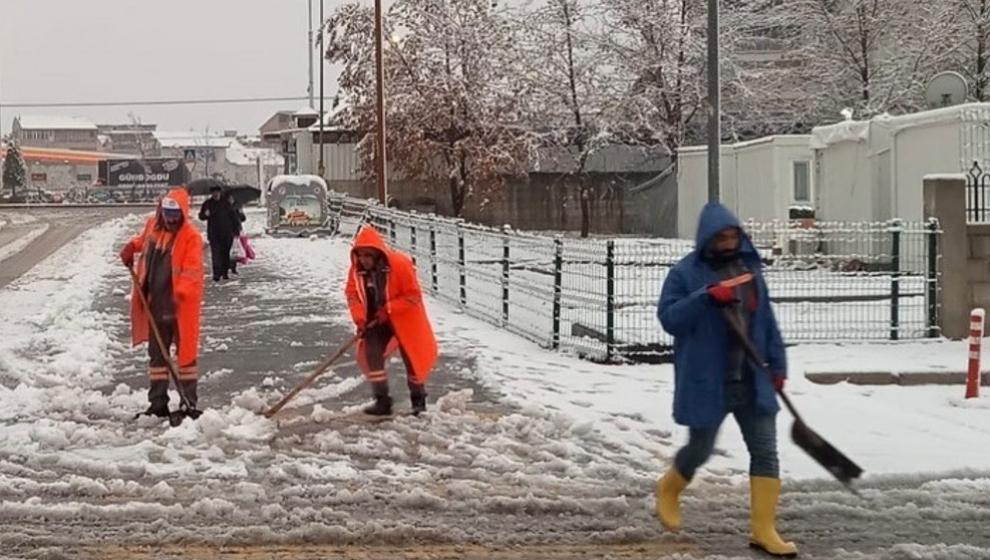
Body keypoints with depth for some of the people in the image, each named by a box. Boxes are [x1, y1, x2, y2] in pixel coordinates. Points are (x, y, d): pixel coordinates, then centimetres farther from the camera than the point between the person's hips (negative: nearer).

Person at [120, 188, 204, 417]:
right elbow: (143, 239, 30)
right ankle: (158, 402, 20)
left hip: (180, 306, -6)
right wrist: (132, 247, 10)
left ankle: (189, 402, 10)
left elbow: (192, 271, -21)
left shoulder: (191, 236, -14)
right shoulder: (153, 225, 6)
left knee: (185, 353, 3)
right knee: (157, 354, 12)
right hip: (156, 304, 7)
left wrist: (179, 293, -34)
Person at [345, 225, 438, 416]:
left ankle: (418, 400, 24)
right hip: (376, 321, 4)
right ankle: (382, 401, -2)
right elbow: (352, 294, -1)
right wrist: (360, 319, -15)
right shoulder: (357, 269, -11)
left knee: (413, 359, 5)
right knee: (370, 354, -10)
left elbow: (413, 296, -22)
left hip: (404, 320, -4)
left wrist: (388, 309, -26)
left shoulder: (399, 264, -26)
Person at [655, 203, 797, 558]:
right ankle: (668, 489, 40)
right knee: (700, 448, 7)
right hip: (706, 382, -5)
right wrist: (706, 297, -26)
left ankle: (763, 530, 4)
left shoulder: (748, 268, 9)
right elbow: (668, 317, -15)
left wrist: (777, 363, 13)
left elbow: (765, 320, 15)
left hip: (751, 380, 5)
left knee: (765, 450, -1)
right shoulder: (687, 272, -7)